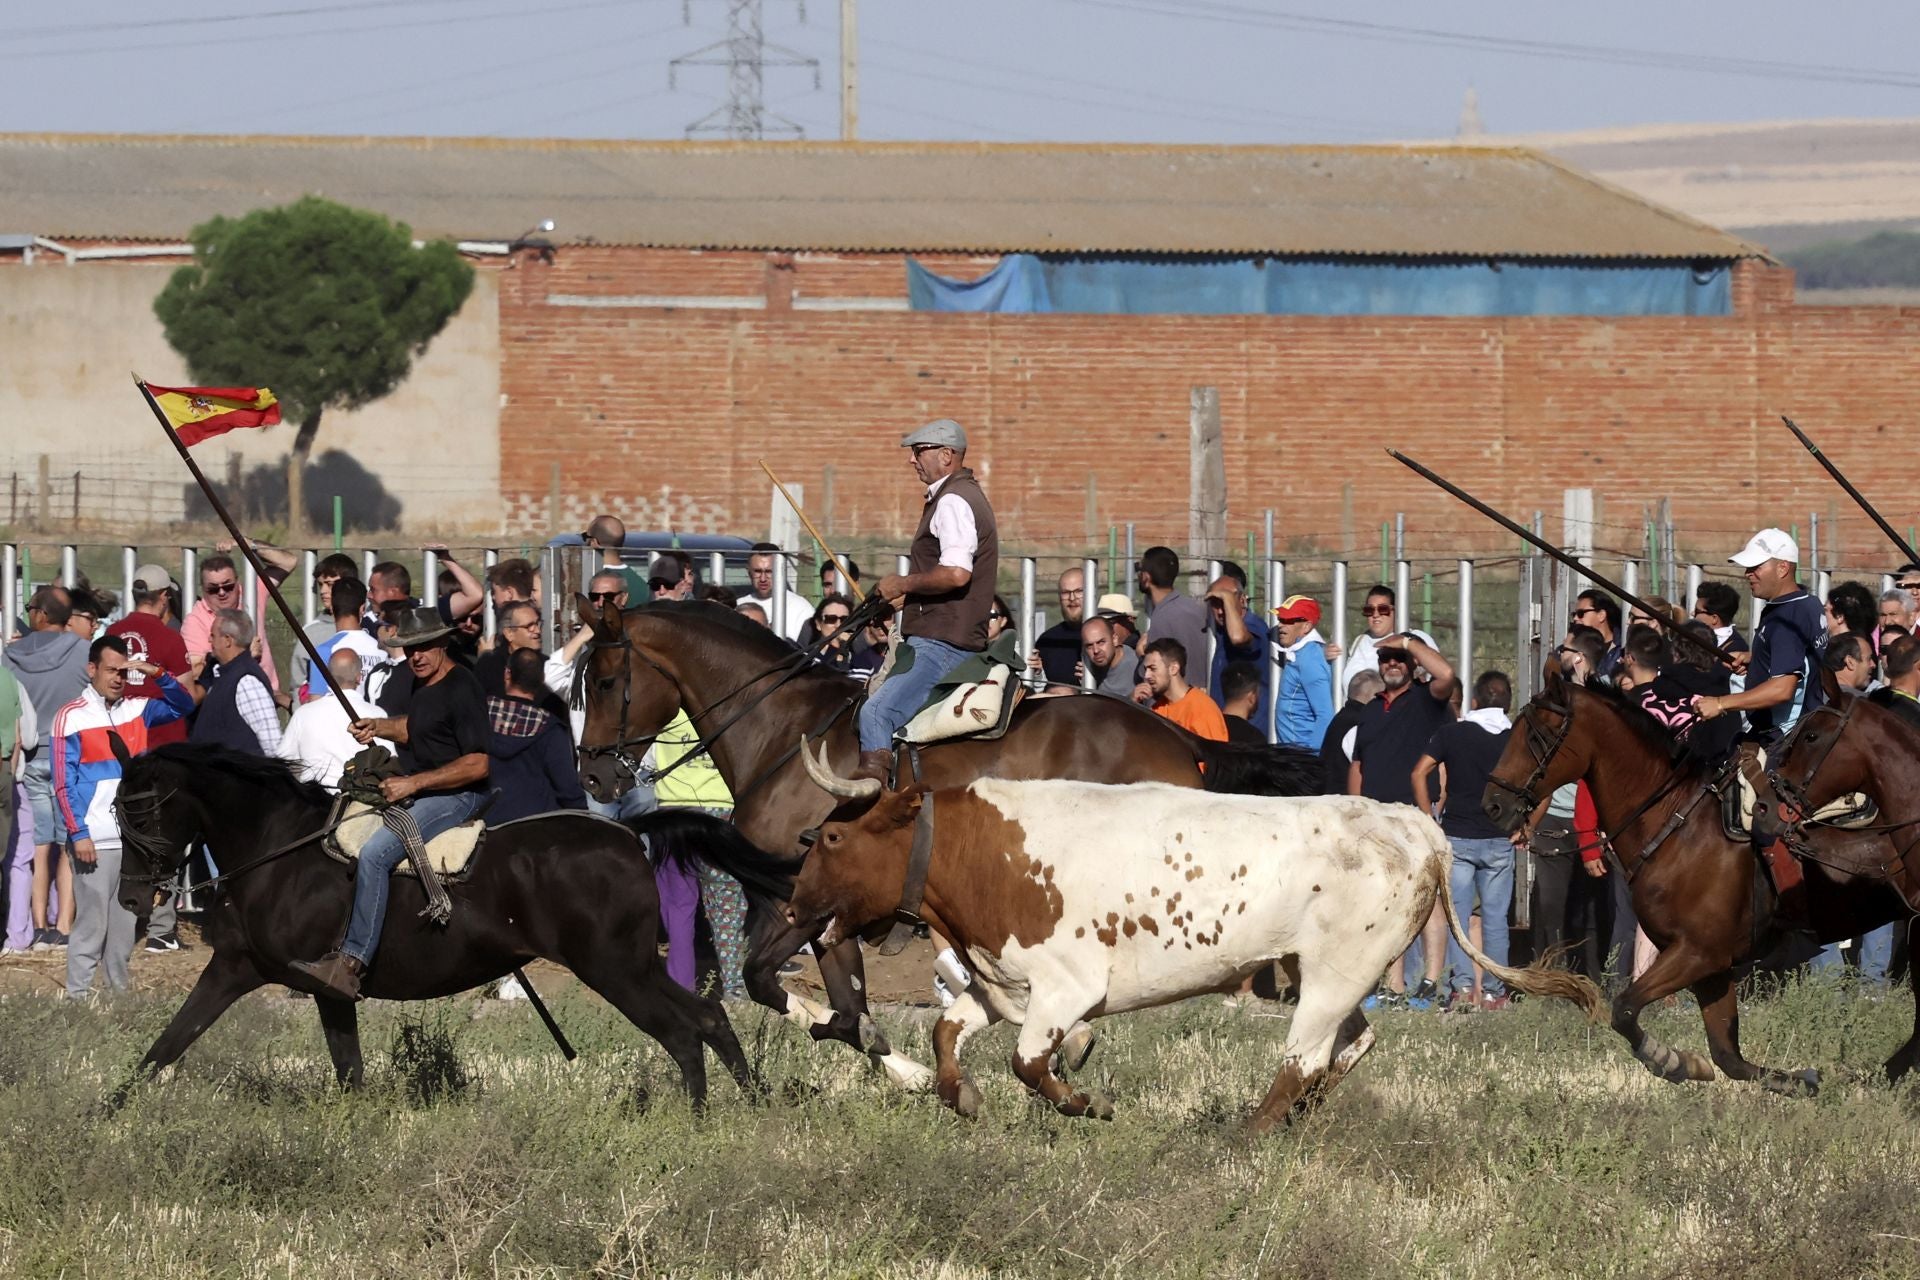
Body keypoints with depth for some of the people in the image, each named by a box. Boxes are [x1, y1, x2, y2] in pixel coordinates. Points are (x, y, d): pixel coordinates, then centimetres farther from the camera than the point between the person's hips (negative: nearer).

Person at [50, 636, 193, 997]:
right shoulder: (72, 718, -4)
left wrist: (157, 676, -2)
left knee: (125, 927, 9)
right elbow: (64, 784, -6)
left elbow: (183, 706, 15)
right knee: (91, 925, -6)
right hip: (95, 840, -5)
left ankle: (120, 992, 14)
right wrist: (78, 833, -13)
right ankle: (78, 998, -3)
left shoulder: (136, 710, 11)